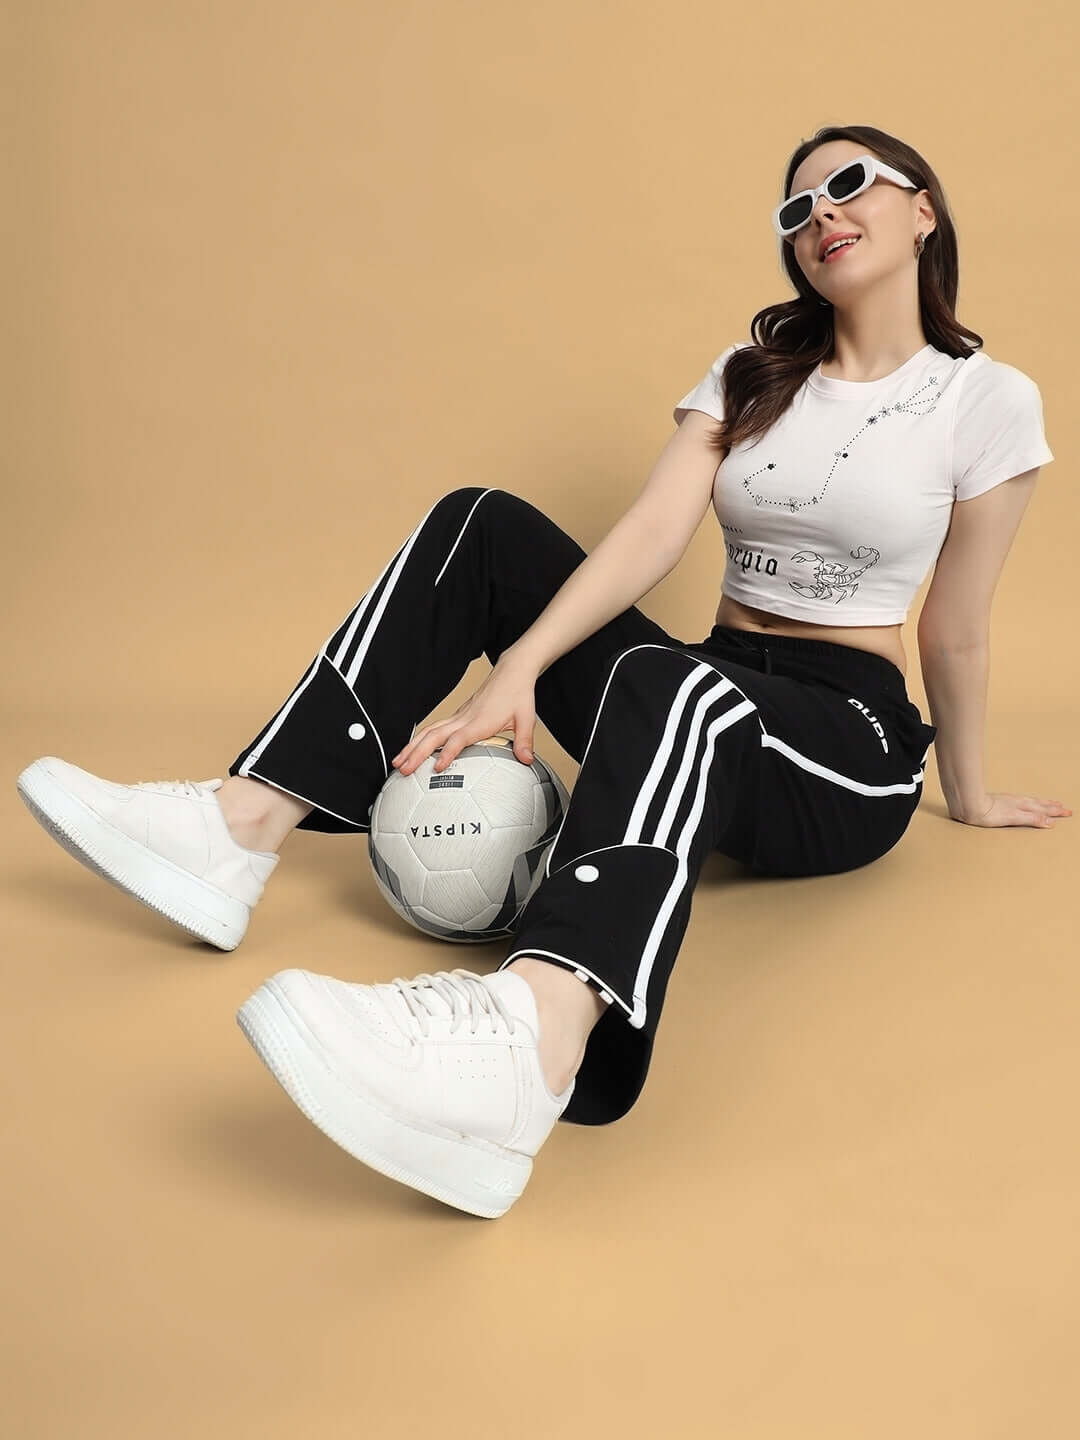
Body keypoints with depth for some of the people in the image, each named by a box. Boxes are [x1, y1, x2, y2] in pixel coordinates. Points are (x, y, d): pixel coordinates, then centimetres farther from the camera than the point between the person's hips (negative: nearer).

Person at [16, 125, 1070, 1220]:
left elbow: (954, 628, 4)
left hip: (849, 744, -5)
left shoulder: (988, 400, -1)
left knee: (664, 681, -41)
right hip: (703, 694, 5)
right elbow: (651, 533, -5)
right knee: (483, 526, -13)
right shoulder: (750, 373, 11)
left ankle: (532, 1038, -72)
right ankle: (246, 825, -24)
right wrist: (519, 667, -20)